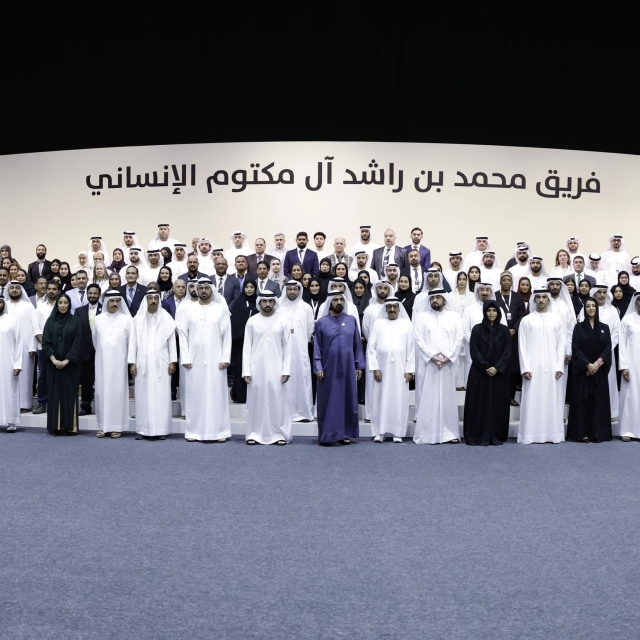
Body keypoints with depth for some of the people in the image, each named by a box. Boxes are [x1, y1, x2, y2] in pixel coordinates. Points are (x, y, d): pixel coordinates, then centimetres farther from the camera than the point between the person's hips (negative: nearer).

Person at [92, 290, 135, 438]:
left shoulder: (127, 319, -1)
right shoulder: (98, 319, 6)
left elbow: (131, 341, -4)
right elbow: (94, 339, 17)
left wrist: (132, 361, -10)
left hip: (118, 362, -2)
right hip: (102, 362, 2)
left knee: (118, 392, -1)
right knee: (101, 391, 3)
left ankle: (116, 426, 4)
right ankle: (103, 426, 8)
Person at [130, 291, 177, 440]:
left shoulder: (167, 319, 2)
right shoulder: (138, 319, 5)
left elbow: (172, 341, 2)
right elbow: (133, 342, 6)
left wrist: (173, 362, -3)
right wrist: (132, 363, 1)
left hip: (161, 364, -1)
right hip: (143, 363, 1)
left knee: (161, 396, -1)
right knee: (143, 396, 2)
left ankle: (161, 430, 3)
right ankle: (143, 429, 7)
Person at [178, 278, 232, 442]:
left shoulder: (221, 308, 4)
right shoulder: (187, 308, 7)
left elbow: (227, 335, 1)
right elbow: (183, 334, 4)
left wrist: (226, 358, -6)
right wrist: (185, 358, -5)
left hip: (216, 360, -1)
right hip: (194, 360, 1)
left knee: (217, 394, 1)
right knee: (194, 394, 4)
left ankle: (219, 431, 6)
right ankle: (194, 431, 10)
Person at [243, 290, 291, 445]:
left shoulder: (282, 321, 3)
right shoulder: (252, 321, 3)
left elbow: (287, 347, 2)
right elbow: (247, 347, 2)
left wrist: (286, 370, -4)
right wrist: (246, 370, -4)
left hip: (276, 369, 0)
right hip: (256, 368, 0)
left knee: (277, 400, 1)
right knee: (256, 400, 3)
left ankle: (279, 434, 7)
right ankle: (254, 434, 9)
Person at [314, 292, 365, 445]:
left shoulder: (351, 320, 5)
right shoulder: (321, 322, 1)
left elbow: (357, 344, 6)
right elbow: (317, 346, 0)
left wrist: (359, 365, 2)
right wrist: (318, 367, -7)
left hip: (347, 367, 2)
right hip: (328, 368, -2)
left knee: (347, 399, 6)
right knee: (328, 401, 3)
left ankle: (345, 433, 16)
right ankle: (327, 434, 8)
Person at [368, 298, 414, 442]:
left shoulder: (407, 324, 6)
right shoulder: (378, 323, 7)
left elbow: (411, 348, 3)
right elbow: (371, 347, 4)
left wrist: (409, 370, -3)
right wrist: (375, 368, -5)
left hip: (400, 369, 0)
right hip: (382, 369, 0)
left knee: (399, 400, 1)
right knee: (381, 399, 2)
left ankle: (397, 433, 7)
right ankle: (379, 432, 7)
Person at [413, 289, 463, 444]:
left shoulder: (454, 317, 8)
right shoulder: (422, 317, 5)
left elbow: (459, 338, 2)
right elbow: (418, 339, -2)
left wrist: (448, 356, -10)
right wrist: (431, 356, -12)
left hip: (448, 363, 1)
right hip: (428, 363, -1)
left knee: (448, 397, 4)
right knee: (428, 398, -2)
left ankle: (450, 432, 9)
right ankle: (427, 433, 0)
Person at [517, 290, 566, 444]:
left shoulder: (557, 318, 8)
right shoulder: (526, 320, 5)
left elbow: (561, 344, 5)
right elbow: (522, 346, 1)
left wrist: (559, 367, -4)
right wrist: (525, 368, -7)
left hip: (552, 367, 1)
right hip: (532, 367, -1)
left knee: (552, 399, 2)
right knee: (532, 400, -2)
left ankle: (553, 434, 8)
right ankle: (530, 435, 1)